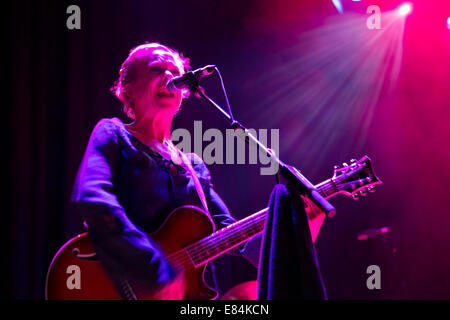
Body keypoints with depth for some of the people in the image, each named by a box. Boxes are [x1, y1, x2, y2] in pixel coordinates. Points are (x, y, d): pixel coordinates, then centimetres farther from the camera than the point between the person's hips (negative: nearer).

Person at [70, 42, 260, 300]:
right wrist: (159, 269, -20)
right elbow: (91, 199, -14)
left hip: (189, 290, 5)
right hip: (126, 288, -5)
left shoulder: (193, 165, 20)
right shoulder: (114, 135, 5)